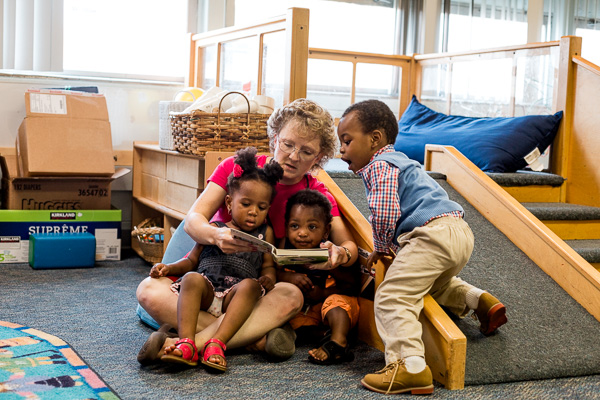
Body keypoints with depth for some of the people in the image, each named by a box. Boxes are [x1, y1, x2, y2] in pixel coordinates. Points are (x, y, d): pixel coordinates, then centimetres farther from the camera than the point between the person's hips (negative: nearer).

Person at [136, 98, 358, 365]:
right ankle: (256, 339, -34)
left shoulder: (318, 196, 3)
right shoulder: (236, 168, -2)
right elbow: (193, 220, -10)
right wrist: (216, 236, -36)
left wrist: (340, 254, -30)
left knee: (290, 296, -36)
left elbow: (350, 247, -3)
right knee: (149, 290, -30)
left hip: (258, 292, 0)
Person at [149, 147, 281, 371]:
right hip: (206, 293, 0)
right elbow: (192, 260, 23)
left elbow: (268, 266, 17)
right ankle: (187, 345, -45)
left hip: (235, 298, 0)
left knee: (251, 285, -32)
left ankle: (216, 344, -47)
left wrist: (268, 279, -7)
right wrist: (169, 268, 4)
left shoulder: (265, 233, 22)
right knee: (191, 278, -31)